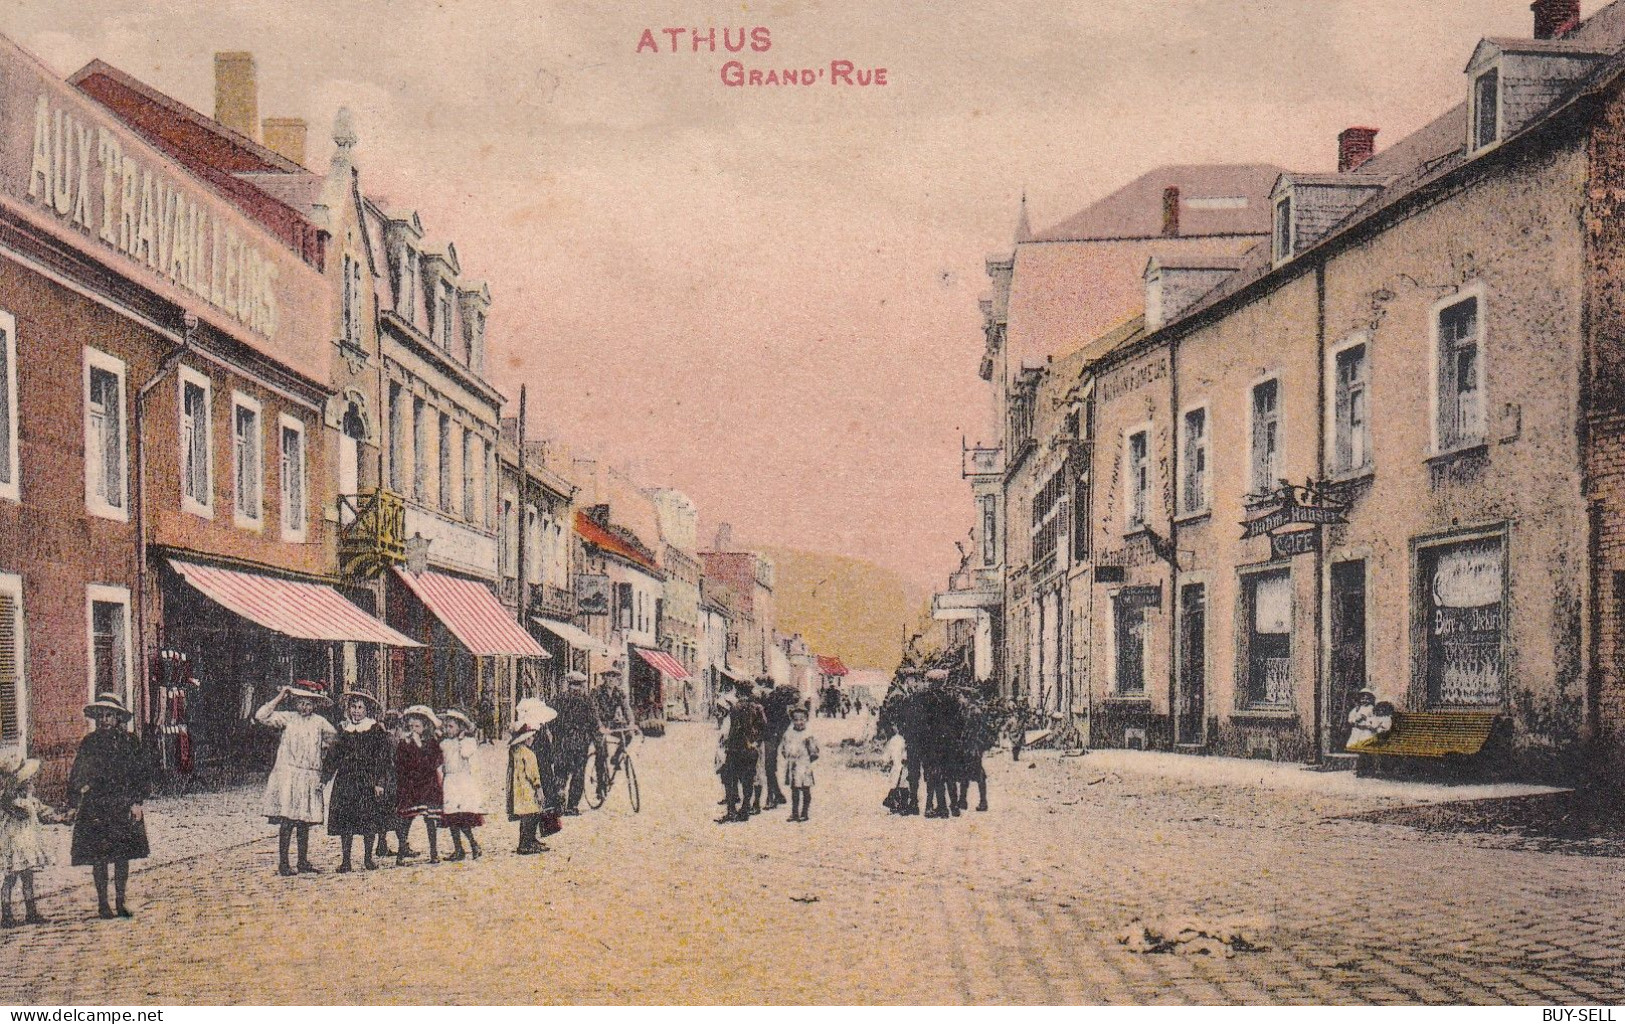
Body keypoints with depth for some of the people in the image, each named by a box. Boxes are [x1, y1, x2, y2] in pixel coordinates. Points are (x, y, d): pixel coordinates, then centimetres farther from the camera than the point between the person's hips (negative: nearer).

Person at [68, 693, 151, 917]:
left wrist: (138, 800, -6)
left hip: (124, 806, 0)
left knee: (123, 855, 3)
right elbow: (76, 776, 10)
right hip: (95, 807, 0)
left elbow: (141, 772, 2)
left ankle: (120, 902, 13)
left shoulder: (129, 741, 3)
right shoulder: (89, 743, 5)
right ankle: (103, 903, 8)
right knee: (99, 856, -1)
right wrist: (73, 804, 5)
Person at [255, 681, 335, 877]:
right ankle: (283, 864, -4)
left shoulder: (319, 722, 11)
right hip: (288, 775, -4)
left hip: (310, 778, 4)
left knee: (305, 822, 9)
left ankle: (303, 861, 18)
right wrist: (279, 697, -9)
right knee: (287, 822, -8)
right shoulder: (287, 718, 1)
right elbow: (261, 716, -12)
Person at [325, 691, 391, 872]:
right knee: (345, 822, -2)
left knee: (370, 821, -2)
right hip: (345, 780, 2)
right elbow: (333, 756, 17)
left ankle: (368, 858, 10)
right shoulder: (342, 729, 11)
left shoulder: (376, 730, 0)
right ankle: (345, 859, 3)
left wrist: (380, 782, -9)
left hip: (368, 780, -2)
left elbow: (383, 757, -3)